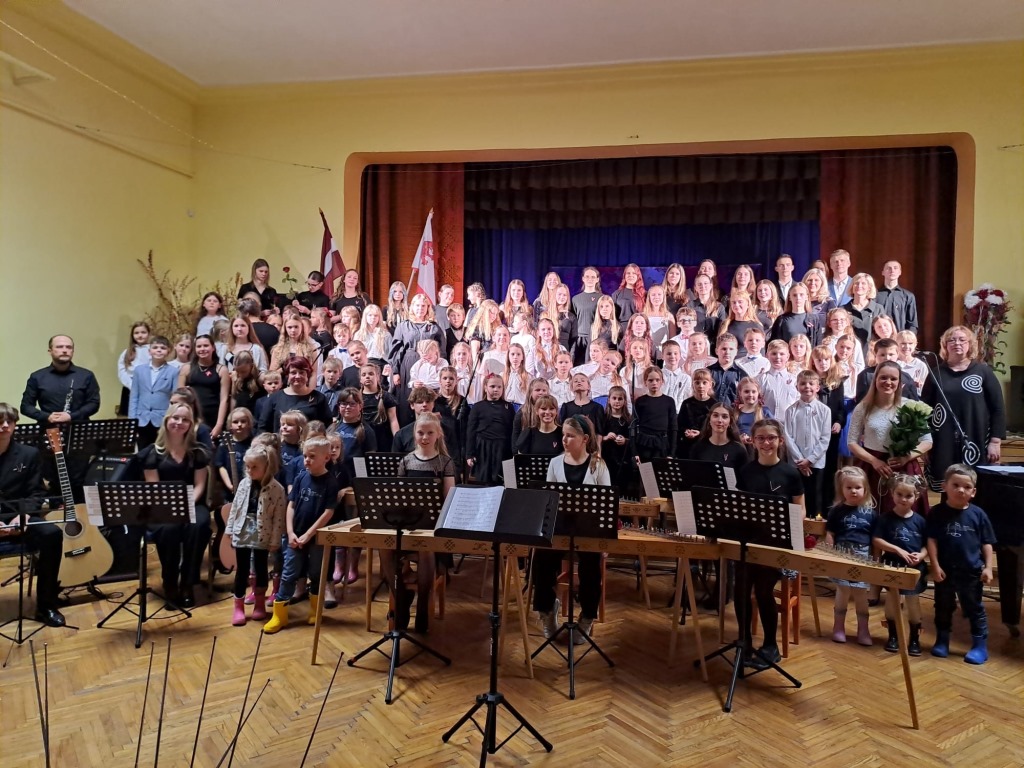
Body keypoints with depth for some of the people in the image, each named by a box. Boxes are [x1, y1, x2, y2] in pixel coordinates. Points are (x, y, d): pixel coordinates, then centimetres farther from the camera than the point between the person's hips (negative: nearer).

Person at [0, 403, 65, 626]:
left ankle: (46, 605, -14)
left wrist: (23, 516, -14)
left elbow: (36, 493, 5)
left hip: (18, 518, 2)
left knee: (52, 533, -28)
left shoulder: (29, 454, 6)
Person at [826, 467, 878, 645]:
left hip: (862, 559, 1)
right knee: (842, 591, 5)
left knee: (861, 594, 6)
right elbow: (829, 535, 2)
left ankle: (863, 630, 19)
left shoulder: (870, 513, 3)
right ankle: (839, 627, 19)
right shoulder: (836, 511, 1)